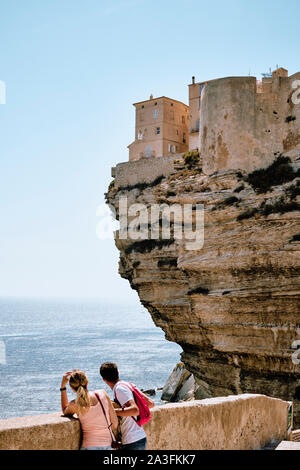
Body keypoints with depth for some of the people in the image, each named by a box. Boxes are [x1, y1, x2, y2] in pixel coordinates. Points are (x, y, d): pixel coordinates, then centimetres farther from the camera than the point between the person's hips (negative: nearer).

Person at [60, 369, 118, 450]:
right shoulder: (102, 394, -3)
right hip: (107, 446, 2)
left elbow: (65, 411, 20)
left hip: (89, 447, -2)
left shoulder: (75, 405, -8)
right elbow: (115, 424, 4)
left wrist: (63, 385, 14)